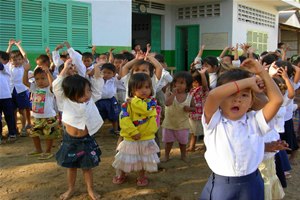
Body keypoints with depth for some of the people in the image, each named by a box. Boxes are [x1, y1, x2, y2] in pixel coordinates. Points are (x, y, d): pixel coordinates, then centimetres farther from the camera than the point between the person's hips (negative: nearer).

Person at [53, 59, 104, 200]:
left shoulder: (90, 99, -7)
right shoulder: (66, 101, -14)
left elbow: (97, 84, -5)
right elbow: (56, 86, -23)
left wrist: (96, 68, -18)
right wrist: (66, 68, -23)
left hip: (86, 140, 1)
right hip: (70, 140, 0)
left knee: (87, 166, 14)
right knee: (71, 166, 17)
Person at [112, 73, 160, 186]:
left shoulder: (152, 101, -6)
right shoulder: (127, 104, -9)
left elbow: (147, 109, -28)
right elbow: (124, 119, -17)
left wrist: (134, 102, -20)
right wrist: (133, 131, -24)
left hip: (147, 138, 1)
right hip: (130, 139, -1)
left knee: (144, 159, 17)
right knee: (126, 158, 16)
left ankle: (141, 176, 41)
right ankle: (121, 174, 42)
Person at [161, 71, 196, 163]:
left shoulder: (190, 97, -6)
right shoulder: (170, 94, -10)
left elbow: (194, 108, 4)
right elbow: (167, 103, -28)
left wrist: (189, 108, -18)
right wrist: (174, 93, -31)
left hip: (183, 124, 1)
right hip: (169, 123, 0)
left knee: (183, 141, 16)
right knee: (168, 141, 14)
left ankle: (183, 156, 37)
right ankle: (166, 156, 32)